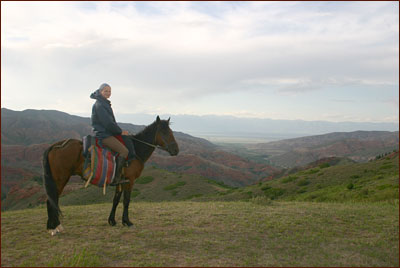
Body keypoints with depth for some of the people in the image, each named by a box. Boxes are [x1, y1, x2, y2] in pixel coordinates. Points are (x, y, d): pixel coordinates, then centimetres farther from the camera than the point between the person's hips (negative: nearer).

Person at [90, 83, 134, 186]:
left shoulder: (105, 104, 18)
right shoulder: (99, 105, -13)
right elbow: (107, 123, -18)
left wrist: (120, 130, 10)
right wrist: (120, 131, -9)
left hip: (108, 133, 10)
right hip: (103, 135, -10)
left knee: (129, 144, 12)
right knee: (124, 151, -19)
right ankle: (115, 179, -17)